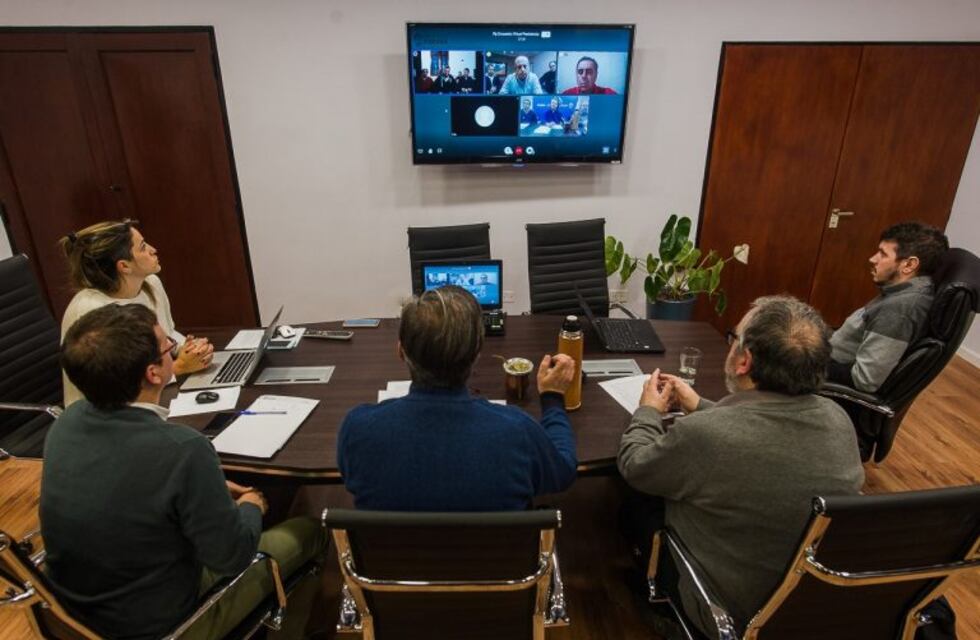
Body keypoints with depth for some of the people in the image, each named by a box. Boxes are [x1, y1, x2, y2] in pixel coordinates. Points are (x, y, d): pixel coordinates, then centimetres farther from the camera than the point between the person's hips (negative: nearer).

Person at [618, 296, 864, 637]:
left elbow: (633, 467, -14)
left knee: (639, 509, 17)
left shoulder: (702, 435, -36)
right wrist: (699, 406, 15)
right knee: (661, 501, 21)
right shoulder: (838, 419, -15)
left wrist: (649, 411, 5)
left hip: (735, 613, -5)